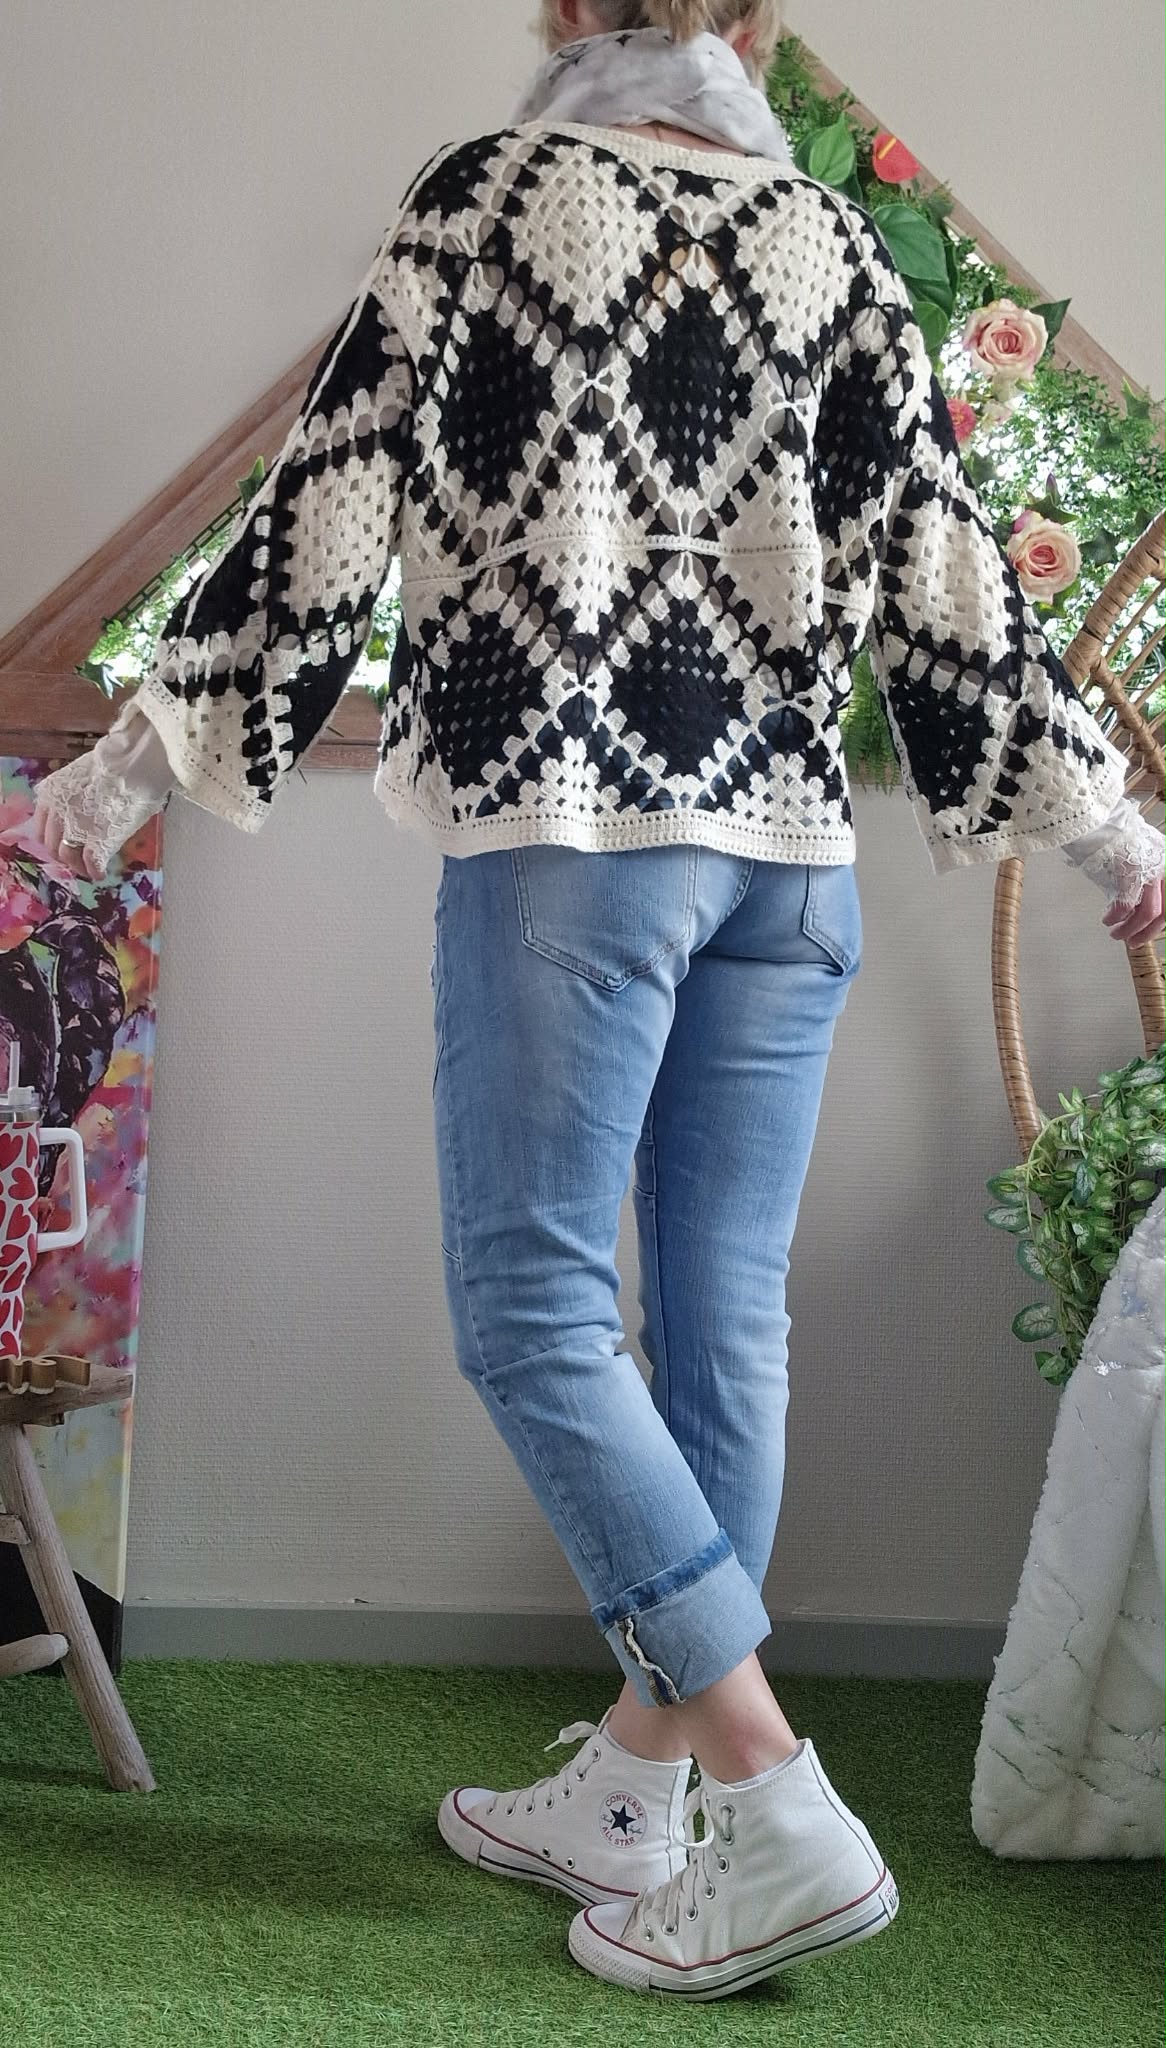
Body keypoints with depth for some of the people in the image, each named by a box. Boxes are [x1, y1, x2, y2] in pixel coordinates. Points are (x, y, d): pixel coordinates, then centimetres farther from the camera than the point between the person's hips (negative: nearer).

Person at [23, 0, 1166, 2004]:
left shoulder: (484, 195, 3)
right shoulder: (833, 241, 11)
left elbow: (326, 513, -1)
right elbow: (944, 573, 8)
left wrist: (132, 759, 6)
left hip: (562, 825, -5)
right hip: (789, 844, 5)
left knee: (530, 1307, -2)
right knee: (721, 1319, 7)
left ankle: (781, 1814, -7)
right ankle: (628, 1796, 19)